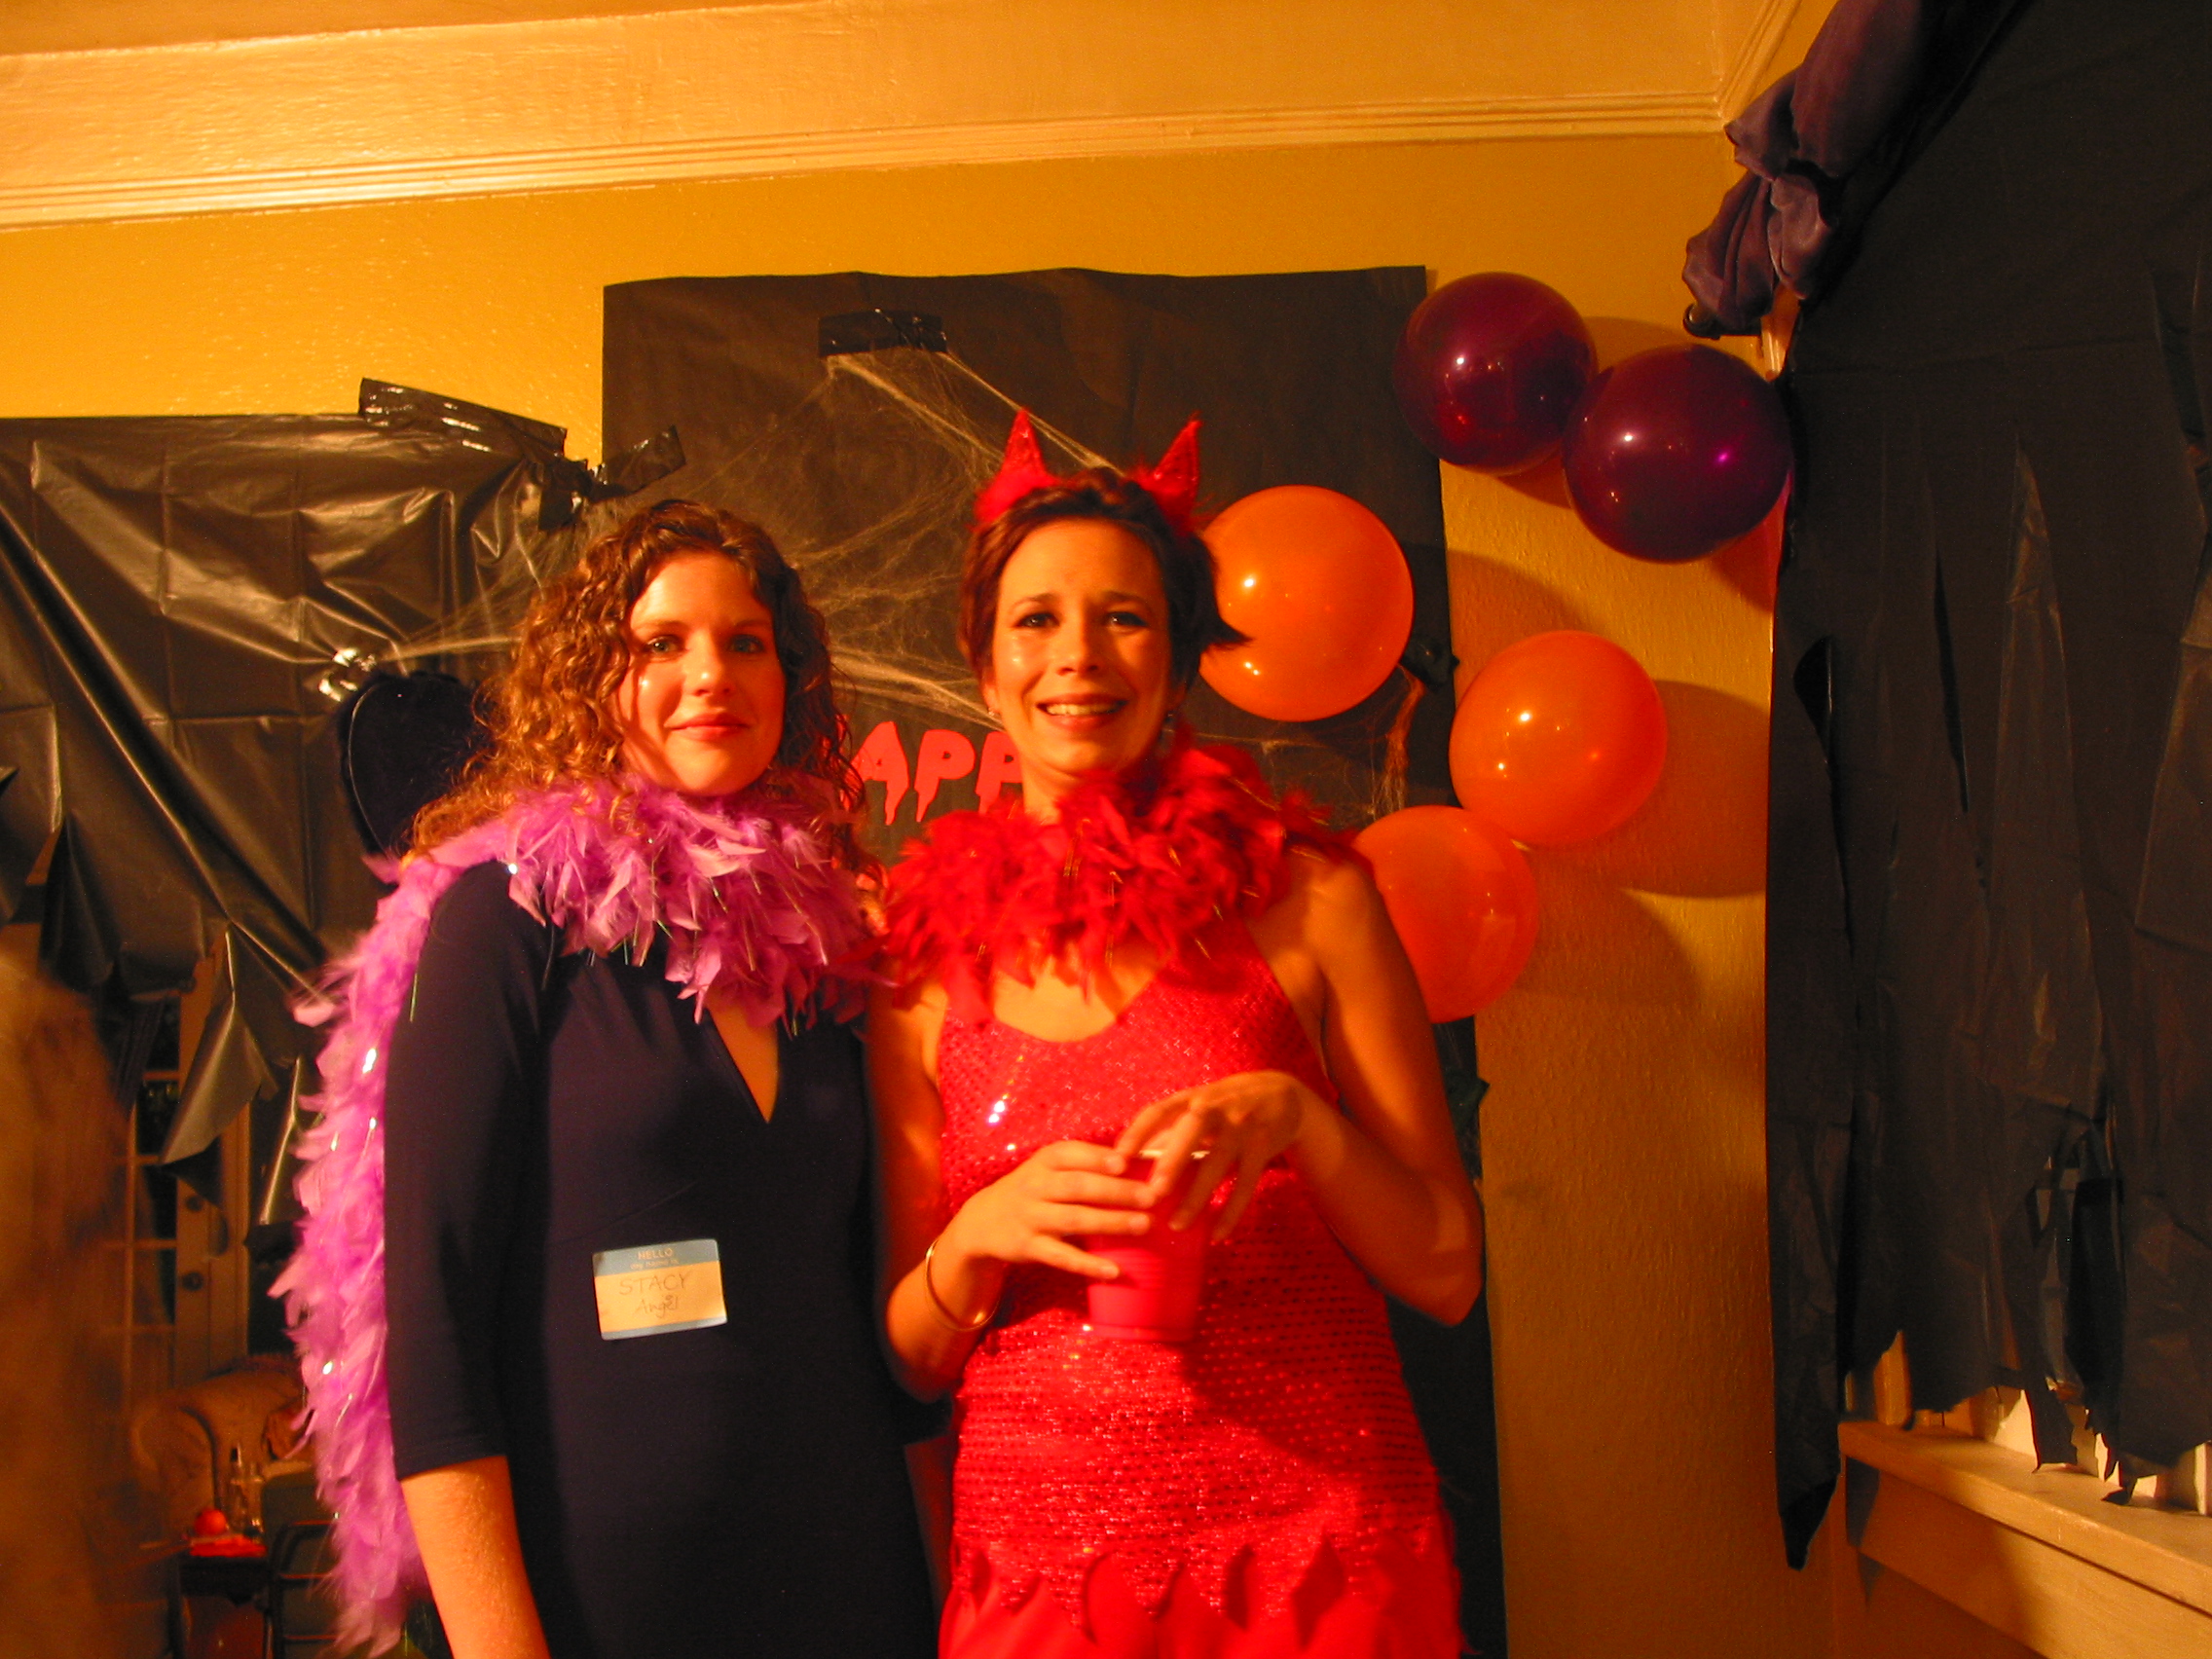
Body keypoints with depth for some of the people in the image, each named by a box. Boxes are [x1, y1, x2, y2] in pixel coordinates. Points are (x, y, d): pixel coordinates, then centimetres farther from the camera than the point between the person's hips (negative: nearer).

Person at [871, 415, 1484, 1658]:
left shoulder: (1308, 898, -3)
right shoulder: (928, 962, 2)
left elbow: (1447, 1271, -1)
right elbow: (914, 1361, 6)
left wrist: (1295, 1119, -17)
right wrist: (981, 1235, -14)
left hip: (1312, 1550, -1)